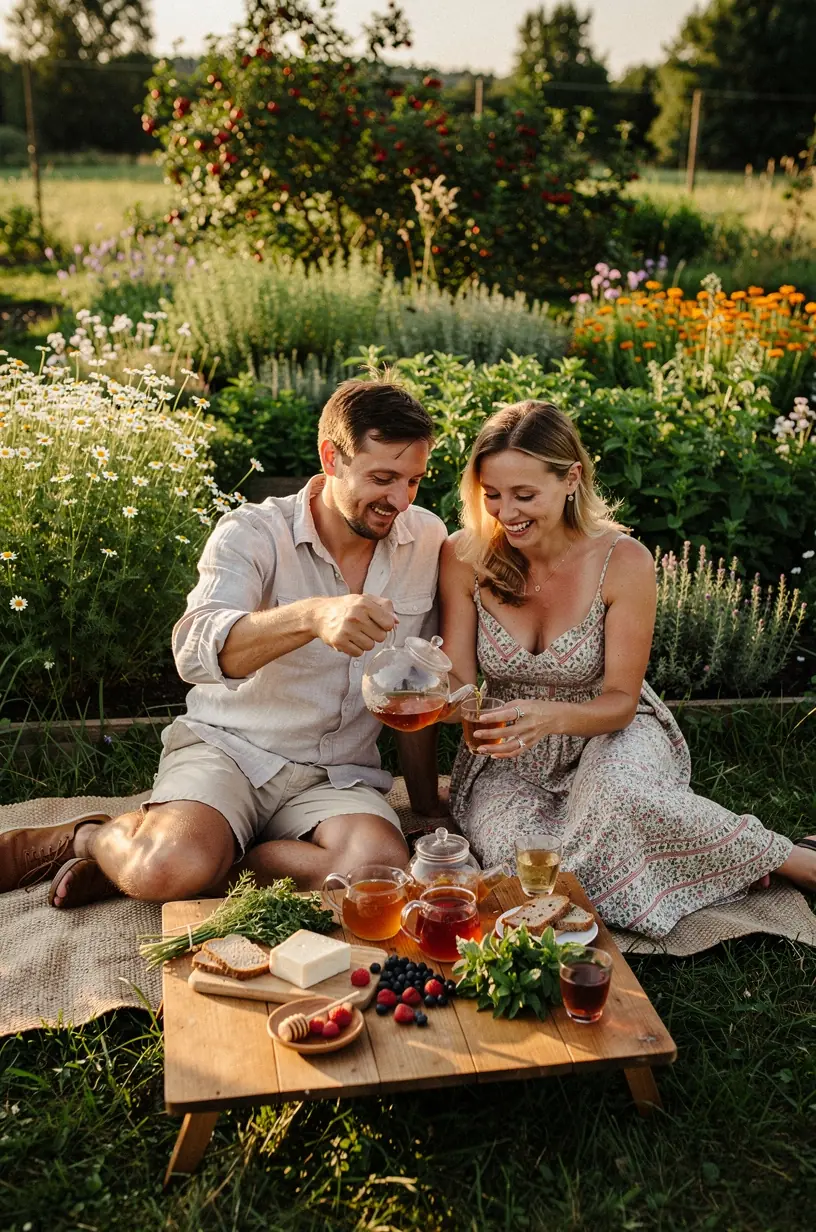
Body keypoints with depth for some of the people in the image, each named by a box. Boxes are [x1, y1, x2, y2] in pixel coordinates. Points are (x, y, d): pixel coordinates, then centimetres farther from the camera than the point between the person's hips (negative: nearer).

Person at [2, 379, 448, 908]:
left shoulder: (427, 540, 1)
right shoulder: (252, 533, -10)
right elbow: (197, 650, -29)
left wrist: (426, 803, 13)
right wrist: (311, 616, -46)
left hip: (337, 775, 4)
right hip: (228, 746, -4)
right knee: (170, 865, -34)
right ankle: (84, 837, 3)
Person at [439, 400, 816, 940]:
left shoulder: (624, 561, -18)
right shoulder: (464, 558, -13)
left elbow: (620, 700, -14)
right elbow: (458, 682, -8)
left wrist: (553, 717, -35)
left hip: (607, 734, -2)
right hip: (509, 760, 2)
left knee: (618, 793, -39)